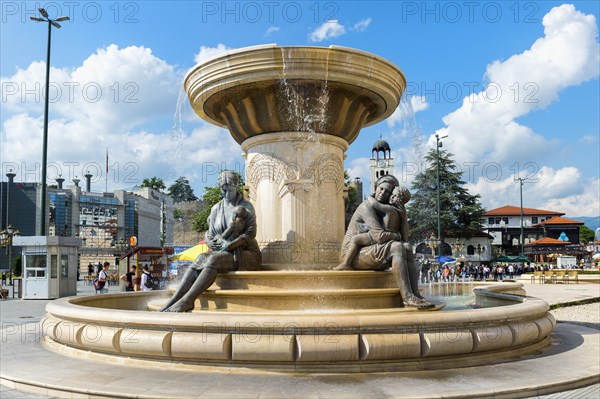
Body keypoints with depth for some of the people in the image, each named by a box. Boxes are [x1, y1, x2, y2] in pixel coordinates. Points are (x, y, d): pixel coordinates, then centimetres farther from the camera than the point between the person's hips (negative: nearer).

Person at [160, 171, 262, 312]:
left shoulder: (246, 206, 2)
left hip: (247, 254, -4)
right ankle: (173, 300, -37)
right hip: (223, 253, 5)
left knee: (213, 260, -33)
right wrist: (213, 243, -12)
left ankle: (187, 300, -42)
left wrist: (230, 245, -21)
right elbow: (210, 235, 13)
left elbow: (250, 233, -9)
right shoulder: (216, 209, 15)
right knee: (199, 260, -26)